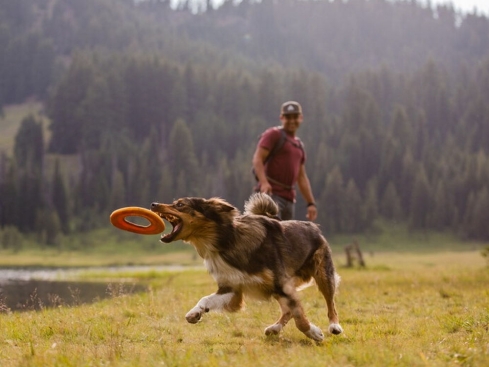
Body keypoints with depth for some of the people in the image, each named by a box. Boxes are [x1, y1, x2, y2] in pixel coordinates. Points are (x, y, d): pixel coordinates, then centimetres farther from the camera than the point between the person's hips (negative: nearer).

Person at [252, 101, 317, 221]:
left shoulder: (299, 145, 24)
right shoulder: (273, 134, 1)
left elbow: (302, 177, 25)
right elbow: (257, 159, -11)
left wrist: (311, 203, 18)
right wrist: (264, 182, -27)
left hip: (289, 199, 8)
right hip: (271, 193, -8)